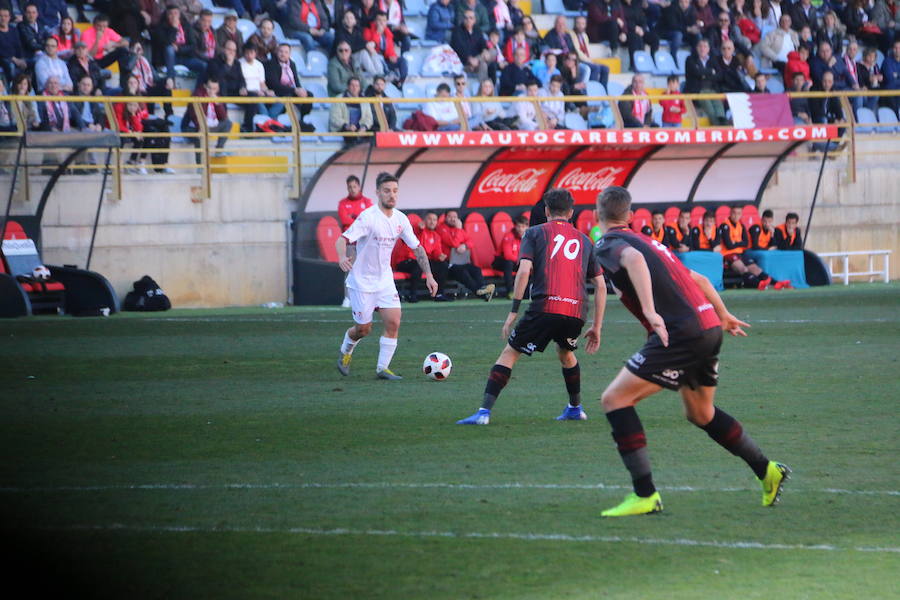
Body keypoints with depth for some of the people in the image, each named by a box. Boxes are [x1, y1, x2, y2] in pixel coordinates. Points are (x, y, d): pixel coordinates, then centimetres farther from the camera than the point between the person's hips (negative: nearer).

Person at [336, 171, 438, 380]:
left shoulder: (400, 219, -1)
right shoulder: (368, 217, -19)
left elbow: (417, 248, 9)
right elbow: (342, 240, -27)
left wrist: (429, 275, 1)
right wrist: (342, 257, -49)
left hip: (385, 280, 5)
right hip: (361, 280, -5)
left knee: (393, 322, -10)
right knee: (364, 329, 2)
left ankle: (382, 368, 2)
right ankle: (345, 351, 34)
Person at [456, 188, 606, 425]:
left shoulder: (535, 233, 12)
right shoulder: (584, 240, 22)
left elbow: (524, 270, -3)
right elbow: (600, 286, 19)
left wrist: (513, 312, -3)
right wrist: (596, 327, 22)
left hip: (545, 306, -4)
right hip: (577, 312, 4)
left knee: (509, 354, 3)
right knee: (565, 352, 33)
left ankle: (484, 411, -9)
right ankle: (575, 408, 39)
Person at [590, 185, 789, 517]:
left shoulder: (608, 244, -1)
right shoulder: (646, 241, 25)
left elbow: (634, 259, -25)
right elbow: (697, 279, 31)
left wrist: (649, 310, -34)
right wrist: (723, 315, 44)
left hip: (682, 333, -8)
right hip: (709, 328, 8)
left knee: (614, 399, -6)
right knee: (700, 413, 28)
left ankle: (645, 495, -11)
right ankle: (767, 471, 34)